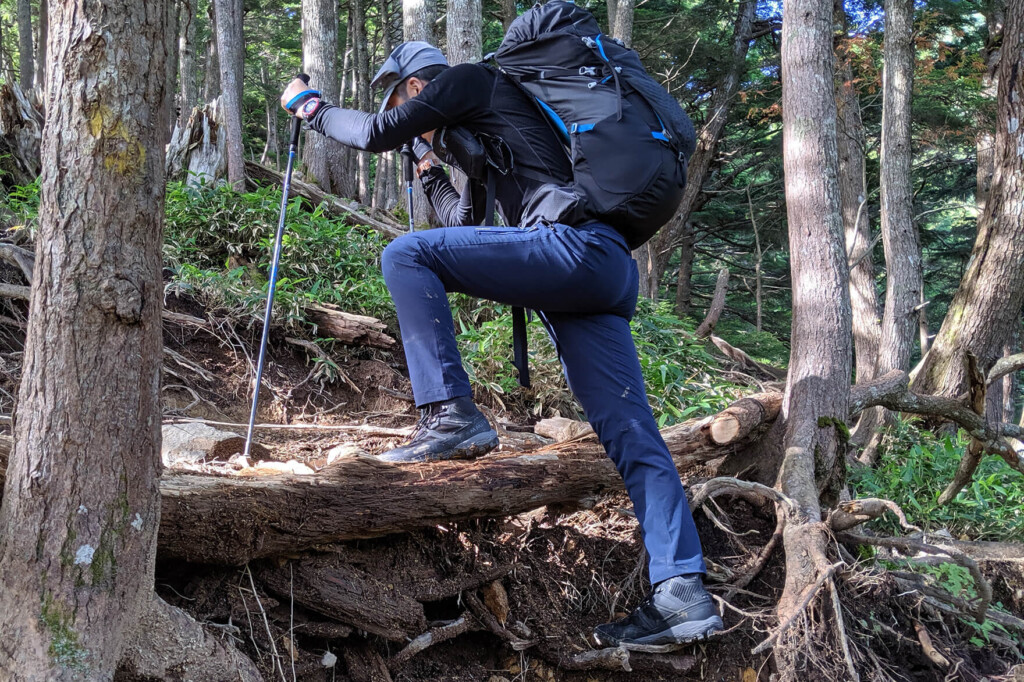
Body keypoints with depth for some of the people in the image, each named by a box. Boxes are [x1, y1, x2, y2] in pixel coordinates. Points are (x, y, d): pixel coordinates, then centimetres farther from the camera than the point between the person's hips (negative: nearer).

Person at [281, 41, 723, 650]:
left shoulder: (471, 78, 10)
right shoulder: (482, 137, 36)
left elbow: (376, 133, 3)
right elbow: (468, 228, 44)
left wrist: (310, 104, 19)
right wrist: (430, 168, 45)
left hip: (574, 242, -10)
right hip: (610, 272, 10)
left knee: (405, 255, -9)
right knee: (631, 434, 1)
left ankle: (451, 415, -15)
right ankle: (683, 594, -3)